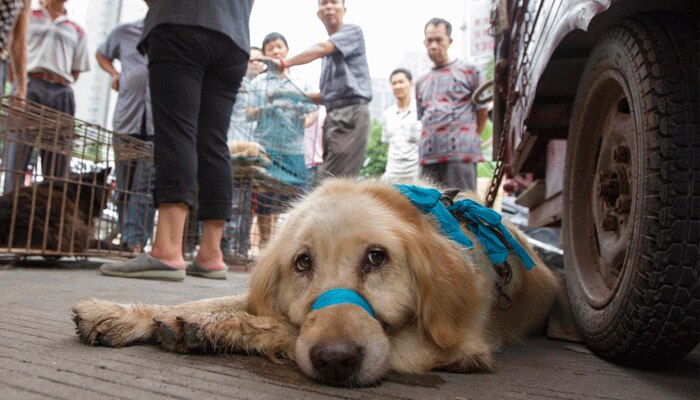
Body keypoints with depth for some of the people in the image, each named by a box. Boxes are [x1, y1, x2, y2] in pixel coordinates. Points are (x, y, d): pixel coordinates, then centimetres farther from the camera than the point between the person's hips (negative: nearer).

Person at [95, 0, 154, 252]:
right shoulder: (124, 32, 13)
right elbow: (101, 55, 30)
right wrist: (114, 73, 11)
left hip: (158, 124, -2)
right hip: (126, 120, 3)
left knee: (145, 186, -12)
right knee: (123, 187, 6)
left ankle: (136, 241, -13)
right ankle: (126, 240, 16)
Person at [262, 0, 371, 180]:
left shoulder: (353, 30, 3)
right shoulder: (329, 53, 24)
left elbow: (321, 48, -14)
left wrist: (284, 63, -16)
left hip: (351, 113, -8)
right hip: (333, 116, 8)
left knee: (328, 181, -16)